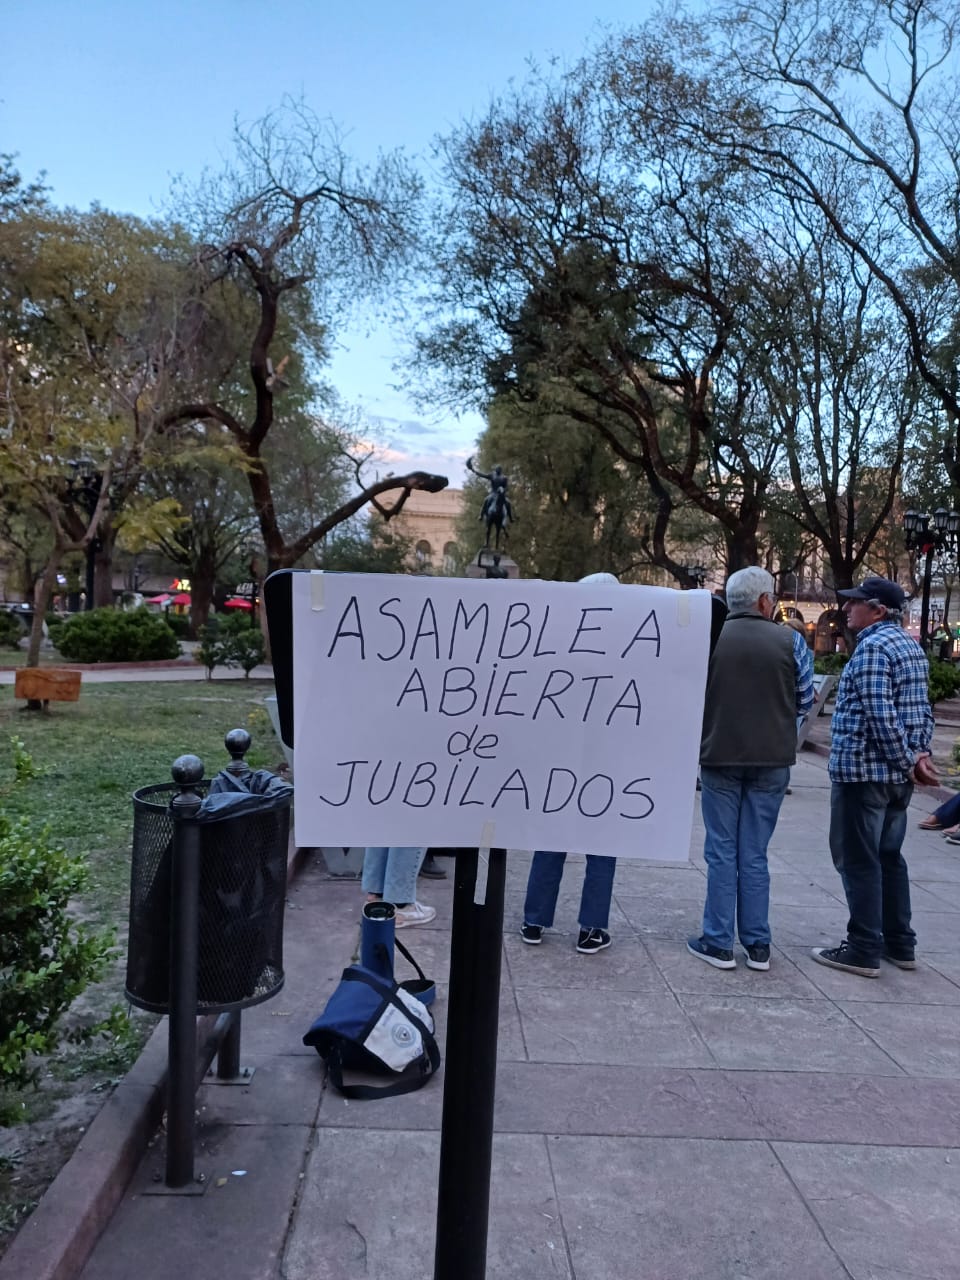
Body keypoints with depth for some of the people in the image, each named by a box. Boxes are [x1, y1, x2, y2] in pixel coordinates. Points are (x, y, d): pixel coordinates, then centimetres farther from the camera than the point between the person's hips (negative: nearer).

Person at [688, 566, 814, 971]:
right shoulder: (790, 641, -4)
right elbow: (804, 701, 2)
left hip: (719, 756, -1)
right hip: (771, 759, 1)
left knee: (722, 852, 8)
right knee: (755, 854, 10)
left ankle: (718, 943, 10)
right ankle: (757, 945, 16)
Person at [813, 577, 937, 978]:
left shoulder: (872, 647, -15)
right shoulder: (911, 646, 14)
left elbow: (880, 716, -21)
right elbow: (923, 709, 14)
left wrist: (909, 761, -13)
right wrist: (919, 756, 7)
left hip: (863, 769, -9)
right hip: (896, 774, 9)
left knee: (858, 861, -1)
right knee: (889, 857, 17)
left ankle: (864, 951, 5)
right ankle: (900, 944, 23)